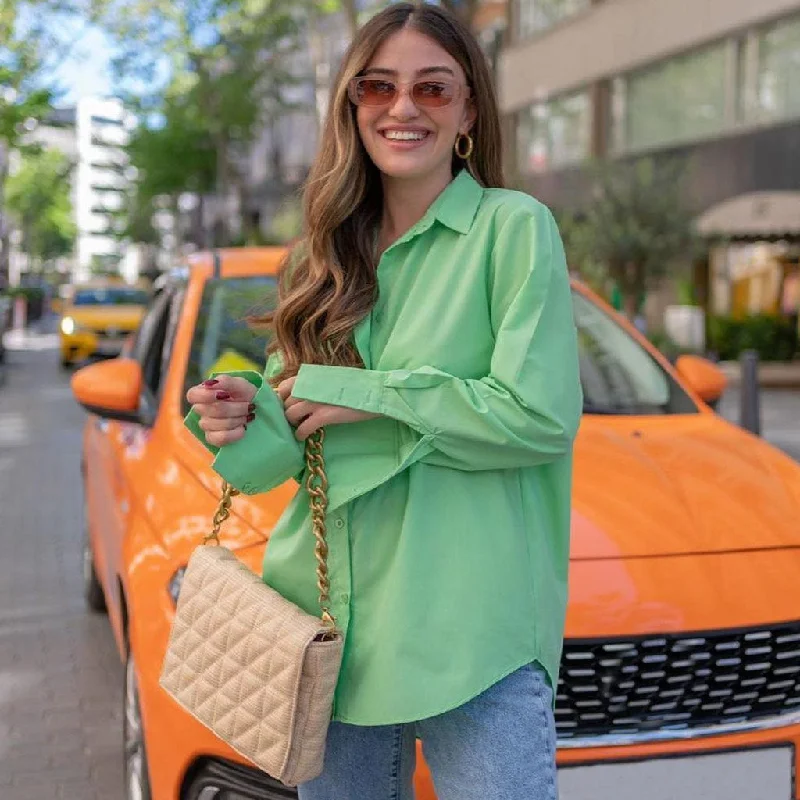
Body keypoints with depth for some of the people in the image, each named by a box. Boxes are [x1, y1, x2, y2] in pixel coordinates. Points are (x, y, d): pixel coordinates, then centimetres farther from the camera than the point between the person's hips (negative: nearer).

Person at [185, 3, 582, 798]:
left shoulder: (514, 228, -5)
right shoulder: (330, 254, 12)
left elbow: (542, 417, -14)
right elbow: (290, 428, 13)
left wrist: (362, 395, -13)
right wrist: (244, 420, -10)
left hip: (471, 624, -5)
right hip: (328, 609, 5)